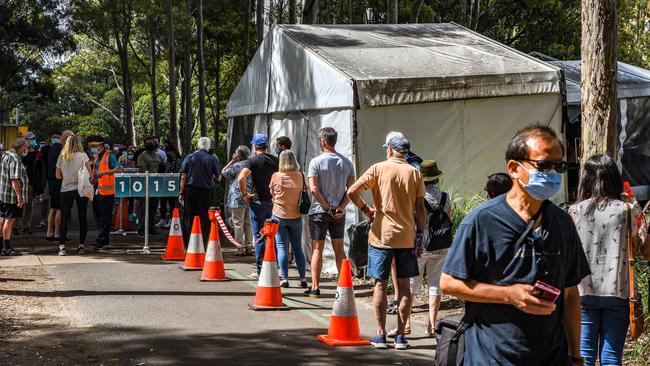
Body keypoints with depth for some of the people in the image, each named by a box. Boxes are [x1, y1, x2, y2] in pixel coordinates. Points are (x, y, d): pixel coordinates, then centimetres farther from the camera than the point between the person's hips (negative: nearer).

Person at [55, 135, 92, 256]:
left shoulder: (61, 157, 2)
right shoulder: (82, 155, -4)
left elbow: (58, 176, 5)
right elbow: (89, 173, -6)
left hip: (66, 190, 1)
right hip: (81, 188, -1)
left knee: (64, 218, 2)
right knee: (82, 217, 6)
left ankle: (62, 246, -7)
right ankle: (81, 246, 5)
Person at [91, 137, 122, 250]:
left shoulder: (109, 156, -10)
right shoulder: (96, 157, 17)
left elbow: (119, 169, -22)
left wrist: (105, 172, -28)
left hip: (106, 191, -9)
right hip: (96, 191, 9)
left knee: (105, 217, -4)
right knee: (97, 215, 14)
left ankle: (101, 241, -2)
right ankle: (103, 239, 24)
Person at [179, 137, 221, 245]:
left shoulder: (189, 157, 1)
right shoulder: (213, 158, 0)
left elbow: (183, 177, -1)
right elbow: (218, 178, 4)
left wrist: (181, 193, 3)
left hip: (190, 191, 1)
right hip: (206, 191, -1)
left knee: (188, 219, 6)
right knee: (205, 220, 5)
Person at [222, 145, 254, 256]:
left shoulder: (236, 165, -11)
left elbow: (223, 173, 1)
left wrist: (232, 161, 3)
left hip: (237, 199, -7)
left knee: (238, 223, -2)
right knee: (248, 223, 11)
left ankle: (240, 248, -3)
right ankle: (249, 248, 13)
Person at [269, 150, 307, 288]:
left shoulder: (276, 176, -9)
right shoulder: (300, 176, -5)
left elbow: (272, 193, 5)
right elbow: (304, 191, 7)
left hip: (279, 215, -2)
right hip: (296, 216, 2)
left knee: (282, 247, 2)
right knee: (298, 247, 11)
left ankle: (284, 278, -2)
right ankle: (303, 278, 10)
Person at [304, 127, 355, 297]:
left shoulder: (316, 162, -9)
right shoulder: (346, 162, 4)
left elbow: (314, 189, -16)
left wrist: (327, 208, -10)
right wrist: (340, 207, -5)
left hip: (319, 211, -4)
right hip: (339, 213, 4)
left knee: (317, 249, 3)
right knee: (339, 249, 12)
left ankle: (315, 287, 4)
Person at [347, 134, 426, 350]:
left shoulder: (378, 169, -3)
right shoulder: (414, 173, 3)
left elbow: (352, 191, -11)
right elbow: (420, 209, 3)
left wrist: (365, 209, 4)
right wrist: (420, 236, 9)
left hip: (381, 235, -2)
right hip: (407, 237, 2)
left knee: (380, 285, 5)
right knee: (404, 286, 7)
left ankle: (380, 335, 7)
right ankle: (400, 335, 8)